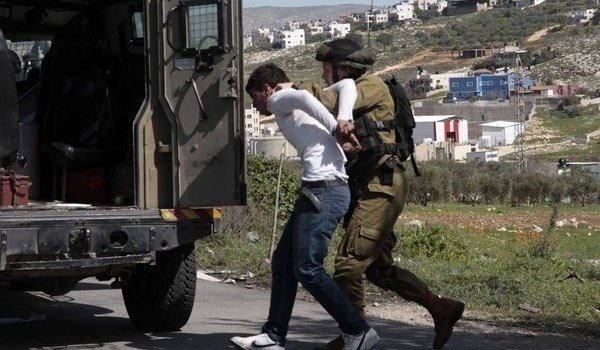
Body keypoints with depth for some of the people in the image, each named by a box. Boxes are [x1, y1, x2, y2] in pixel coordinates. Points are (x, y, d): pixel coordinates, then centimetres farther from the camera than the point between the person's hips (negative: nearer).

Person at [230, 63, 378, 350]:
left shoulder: (279, 99, 4)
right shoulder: (296, 106, 28)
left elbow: (300, 97, -20)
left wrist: (337, 127, -17)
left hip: (323, 189, -10)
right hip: (327, 189, 10)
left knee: (307, 269, -7)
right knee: (283, 261, 11)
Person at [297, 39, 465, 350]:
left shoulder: (373, 87, -4)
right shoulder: (353, 97, 22)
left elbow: (337, 104, -20)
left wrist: (303, 88, -8)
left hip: (381, 188, -10)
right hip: (370, 189, 10)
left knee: (349, 261, -8)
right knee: (378, 267, 12)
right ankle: (442, 309, 17)